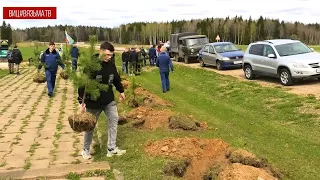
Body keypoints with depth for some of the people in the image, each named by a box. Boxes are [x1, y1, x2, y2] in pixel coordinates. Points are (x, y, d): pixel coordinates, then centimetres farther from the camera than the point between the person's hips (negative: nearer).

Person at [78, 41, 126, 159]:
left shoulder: (111, 65, 0)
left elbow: (116, 79, 17)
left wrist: (121, 91, 25)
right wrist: (81, 101, -21)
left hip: (109, 100, 5)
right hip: (93, 102, -5)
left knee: (114, 119, 0)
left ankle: (112, 148, 10)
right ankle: (86, 150, 27)